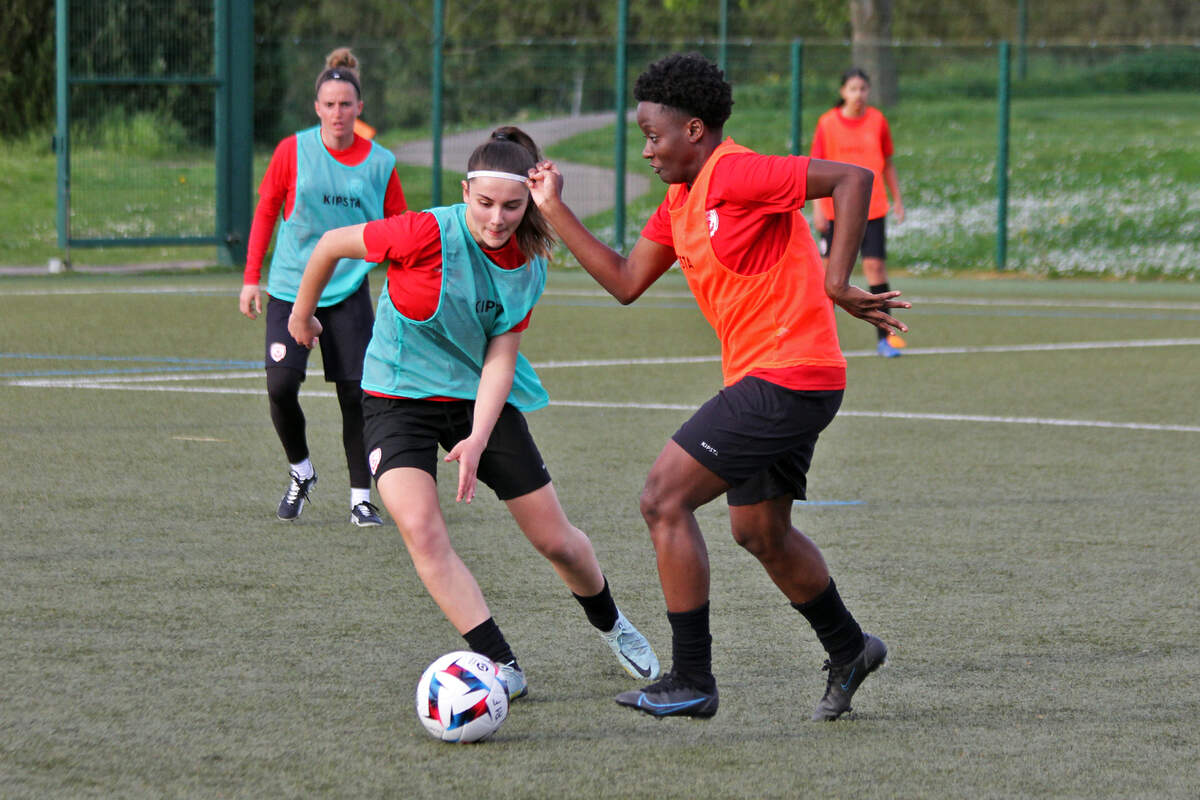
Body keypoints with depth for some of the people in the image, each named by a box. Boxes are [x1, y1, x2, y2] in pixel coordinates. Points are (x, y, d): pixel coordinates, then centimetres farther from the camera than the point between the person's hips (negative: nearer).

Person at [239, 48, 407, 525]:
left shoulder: (380, 164, 1)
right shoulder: (293, 151, -2)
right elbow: (264, 213, 7)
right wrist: (252, 279, 3)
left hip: (349, 291, 1)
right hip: (289, 288, 0)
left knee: (356, 395, -4)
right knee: (281, 386, -14)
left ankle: (361, 498, 8)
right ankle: (300, 473, 12)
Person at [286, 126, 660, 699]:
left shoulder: (528, 265, -10)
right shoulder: (430, 235, -25)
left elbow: (500, 357, -11)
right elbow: (332, 244, -12)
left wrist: (478, 439, -24)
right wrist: (302, 313, 3)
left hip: (483, 396, 3)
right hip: (400, 394, -3)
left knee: (556, 540, 6)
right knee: (421, 528, -26)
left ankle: (610, 625, 37)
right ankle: (500, 665, -22)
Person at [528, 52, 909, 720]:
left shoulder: (736, 175, -15)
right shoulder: (681, 199, 14)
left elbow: (853, 179, -21)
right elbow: (626, 282, 17)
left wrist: (836, 283, -23)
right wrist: (554, 210, 13)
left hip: (785, 378, -10)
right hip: (765, 382, 10)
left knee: (665, 500, -10)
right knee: (760, 532, 20)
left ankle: (692, 682, -6)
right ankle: (849, 651, 37)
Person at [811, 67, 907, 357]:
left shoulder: (877, 121, 3)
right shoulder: (828, 123, -1)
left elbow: (887, 164, 13)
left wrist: (897, 199, 10)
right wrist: (818, 207, -5)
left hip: (871, 208, 0)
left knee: (875, 266, -8)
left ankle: (885, 336, -3)